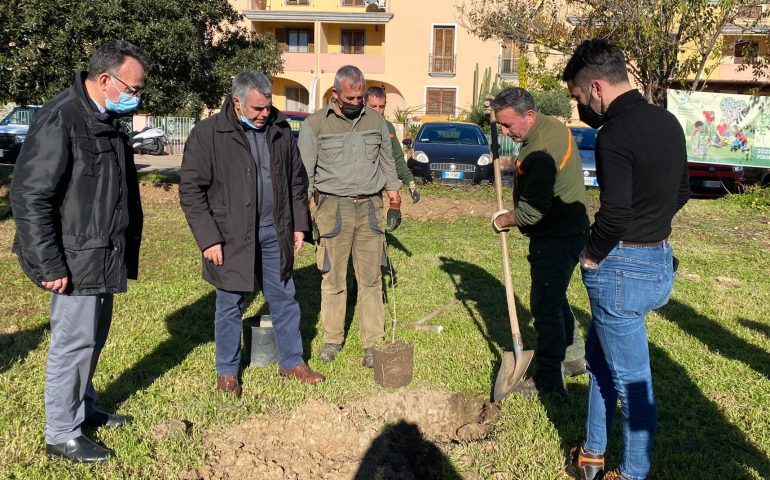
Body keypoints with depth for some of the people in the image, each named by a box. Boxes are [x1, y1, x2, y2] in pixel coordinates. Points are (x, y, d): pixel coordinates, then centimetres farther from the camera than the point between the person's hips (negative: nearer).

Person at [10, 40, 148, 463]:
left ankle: (82, 409, 35)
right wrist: (49, 266, -20)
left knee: (93, 337, 18)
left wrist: (126, 249, 17)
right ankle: (61, 435, 14)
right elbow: (29, 196, -21)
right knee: (74, 341, 0)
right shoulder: (60, 119, -19)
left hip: (103, 256, 9)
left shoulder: (108, 121, 9)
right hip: (76, 260, -9)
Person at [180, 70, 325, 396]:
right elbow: (191, 190, -10)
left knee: (284, 299, 13)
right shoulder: (207, 134, -10)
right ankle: (227, 372, 25)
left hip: (273, 232, 4)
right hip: (231, 236, -4)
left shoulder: (280, 129, 4)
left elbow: (296, 180, 13)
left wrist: (298, 225, 10)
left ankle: (291, 362, 30)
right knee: (230, 305, 8)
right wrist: (208, 238, -14)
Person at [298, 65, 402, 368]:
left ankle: (373, 343, 11)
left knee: (371, 278, 4)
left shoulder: (375, 120, 10)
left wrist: (392, 190, 19)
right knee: (333, 279, 5)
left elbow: (387, 159, 22)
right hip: (333, 207, -2)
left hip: (369, 207, 2)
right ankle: (332, 339, 19)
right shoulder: (315, 124, 0)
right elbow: (305, 171, -3)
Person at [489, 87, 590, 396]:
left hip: (556, 240, -11)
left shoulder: (540, 152, -28)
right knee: (555, 298, 22)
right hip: (570, 229, 11)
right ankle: (573, 358, 37)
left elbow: (531, 211, -26)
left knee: (545, 306, -2)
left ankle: (548, 382, 8)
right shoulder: (553, 126, 5)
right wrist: (514, 165, 9)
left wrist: (503, 220, -8)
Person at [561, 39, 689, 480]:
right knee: (600, 357, 22)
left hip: (623, 268, -9)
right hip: (661, 260, 9)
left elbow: (614, 213, -26)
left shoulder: (615, 134, -21)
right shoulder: (667, 122, 7)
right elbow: (682, 191, 16)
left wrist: (592, 257, -9)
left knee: (631, 378, 5)